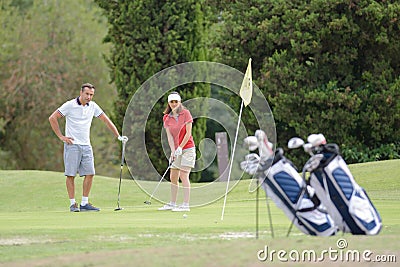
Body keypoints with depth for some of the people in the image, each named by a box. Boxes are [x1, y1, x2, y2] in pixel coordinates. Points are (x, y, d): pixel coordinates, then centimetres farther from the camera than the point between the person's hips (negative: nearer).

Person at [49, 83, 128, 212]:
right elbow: (52, 118, -6)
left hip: (86, 145, 5)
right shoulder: (70, 105, -8)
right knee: (71, 174, -4)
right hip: (72, 144, -5)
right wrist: (61, 136, -7)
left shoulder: (93, 106, 7)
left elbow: (106, 120, 16)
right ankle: (72, 204, 2)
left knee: (89, 173, -2)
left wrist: (118, 136, 12)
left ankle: (84, 203, 4)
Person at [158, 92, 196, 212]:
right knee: (173, 177, 7)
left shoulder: (186, 113, -8)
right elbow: (169, 136, -1)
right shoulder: (166, 118, 5)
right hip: (176, 151, 6)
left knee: (183, 175, -12)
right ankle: (172, 204, 16)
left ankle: (186, 205, -12)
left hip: (187, 149, -6)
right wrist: (173, 151, -13)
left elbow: (188, 133, -10)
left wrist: (180, 148, -15)